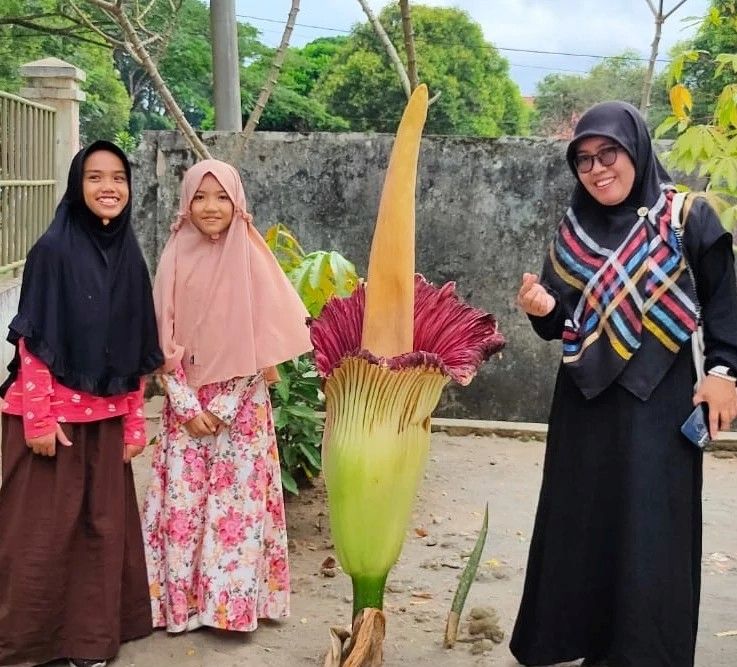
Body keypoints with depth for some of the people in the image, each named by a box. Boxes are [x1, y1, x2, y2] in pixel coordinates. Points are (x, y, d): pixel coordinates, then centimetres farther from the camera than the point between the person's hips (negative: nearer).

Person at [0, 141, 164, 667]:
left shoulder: (129, 256, 5)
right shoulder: (53, 250, -11)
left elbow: (136, 350, 8)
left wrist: (135, 421, 8)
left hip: (106, 417, 5)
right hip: (52, 412, -5)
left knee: (103, 526, 11)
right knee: (43, 529, 5)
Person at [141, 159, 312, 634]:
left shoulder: (252, 260, -4)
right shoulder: (176, 260, 0)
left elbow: (263, 341, -4)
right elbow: (165, 340, 0)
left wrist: (224, 405, -10)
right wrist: (187, 404, -7)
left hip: (241, 403, -1)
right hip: (186, 402, 2)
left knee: (237, 500, 1)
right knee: (183, 499, 4)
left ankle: (233, 600, 13)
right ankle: (183, 598, 16)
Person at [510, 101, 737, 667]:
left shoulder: (687, 218, -6)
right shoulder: (574, 229, 6)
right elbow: (560, 323, 7)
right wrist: (542, 308, -15)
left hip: (659, 399, -4)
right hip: (586, 401, 4)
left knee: (650, 529, 0)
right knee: (581, 521, 8)